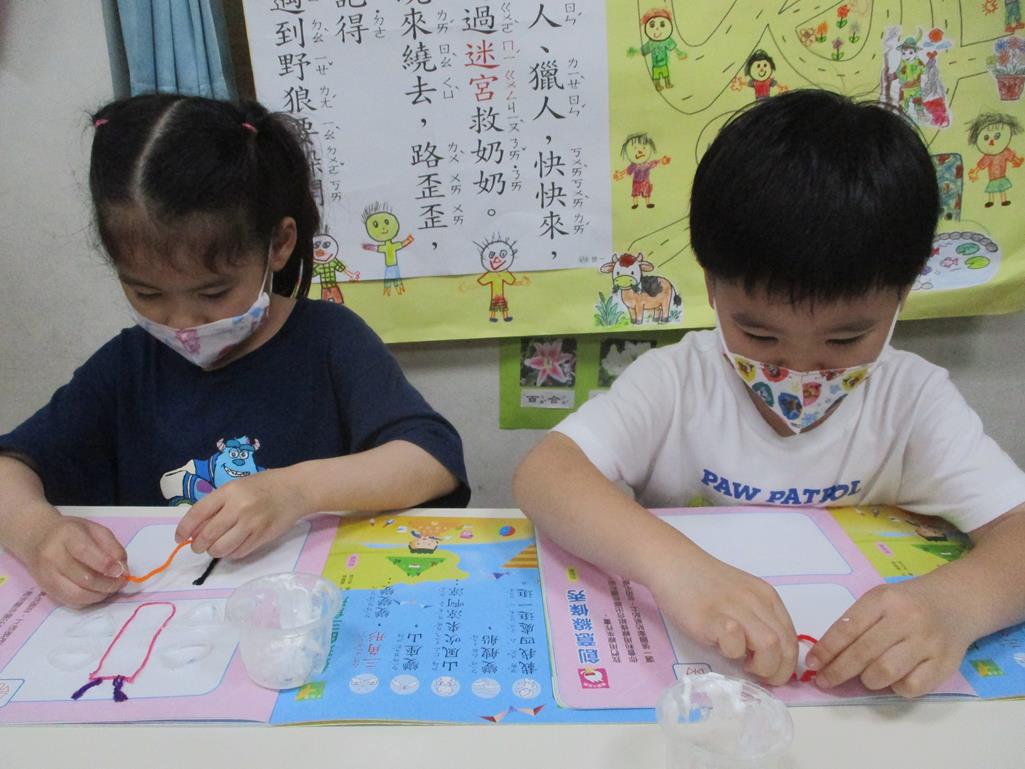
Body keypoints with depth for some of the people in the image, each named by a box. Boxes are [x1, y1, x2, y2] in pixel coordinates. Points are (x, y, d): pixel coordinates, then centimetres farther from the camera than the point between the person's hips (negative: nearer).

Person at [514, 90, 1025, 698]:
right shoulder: (677, 381, -13)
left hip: (857, 689, 2)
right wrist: (669, 562, -40)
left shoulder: (913, 400, -8)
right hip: (676, 667, -1)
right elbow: (541, 473, -24)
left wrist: (955, 601, -36)